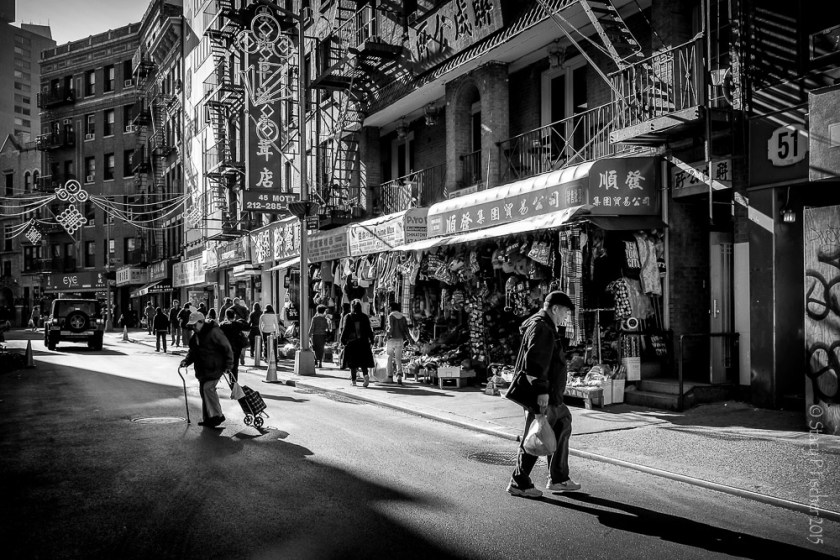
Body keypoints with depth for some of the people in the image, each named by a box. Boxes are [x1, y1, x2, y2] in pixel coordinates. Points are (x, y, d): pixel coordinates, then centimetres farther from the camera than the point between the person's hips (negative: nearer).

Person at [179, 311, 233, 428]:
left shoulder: (213, 332, -16)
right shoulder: (195, 336, 12)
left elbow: (227, 347, -14)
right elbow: (192, 351, 21)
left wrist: (228, 364, -15)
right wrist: (186, 361, 2)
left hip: (214, 368, -9)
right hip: (202, 369, 9)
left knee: (208, 388, -18)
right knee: (203, 390, 10)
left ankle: (218, 415, -8)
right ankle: (207, 418, 20)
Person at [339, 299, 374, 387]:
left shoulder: (347, 317, -4)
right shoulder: (364, 317, 2)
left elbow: (345, 330, -6)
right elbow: (369, 329, 1)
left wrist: (342, 340, 4)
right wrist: (371, 341, 6)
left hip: (351, 342, -2)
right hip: (363, 342, 2)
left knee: (352, 363, 5)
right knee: (363, 361, 9)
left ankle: (353, 380, 6)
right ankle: (366, 375, -14)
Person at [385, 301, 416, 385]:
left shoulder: (391, 316, -7)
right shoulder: (403, 317, 8)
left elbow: (391, 328, -16)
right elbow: (406, 330, 5)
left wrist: (386, 336, -4)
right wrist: (411, 340, 12)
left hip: (391, 339, -4)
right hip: (400, 340, 4)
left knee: (390, 358, 10)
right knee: (398, 359, 5)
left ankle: (390, 376, 11)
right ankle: (399, 375, -14)